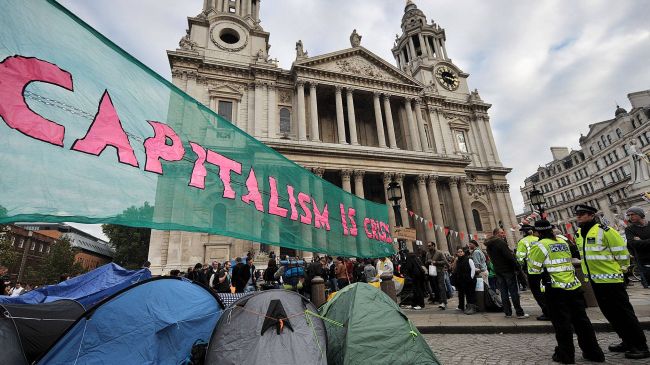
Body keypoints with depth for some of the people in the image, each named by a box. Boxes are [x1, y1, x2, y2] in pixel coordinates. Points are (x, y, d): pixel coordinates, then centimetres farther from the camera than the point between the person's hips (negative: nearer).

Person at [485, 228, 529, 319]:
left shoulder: (489, 245, 12)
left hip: (498, 270, 7)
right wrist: (516, 266, -11)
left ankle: (508, 312, 11)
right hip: (507, 269, -7)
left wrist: (497, 268, 18)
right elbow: (509, 256, -18)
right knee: (513, 291, -2)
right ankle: (520, 313, 2)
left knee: (503, 292, 8)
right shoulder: (500, 242, -13)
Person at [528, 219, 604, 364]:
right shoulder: (563, 242, 10)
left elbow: (534, 269, -8)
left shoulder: (539, 246, -11)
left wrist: (529, 253, 8)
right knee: (581, 320, 16)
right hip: (574, 287, 6)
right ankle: (593, 352, 25)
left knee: (562, 323, 3)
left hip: (556, 289, -6)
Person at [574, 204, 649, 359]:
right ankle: (627, 342, 29)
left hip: (610, 279, -8)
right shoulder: (579, 234, 9)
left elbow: (621, 253, -11)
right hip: (594, 280, 8)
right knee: (610, 313, 15)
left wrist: (616, 269, -2)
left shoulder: (604, 230, -14)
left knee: (624, 313, 0)